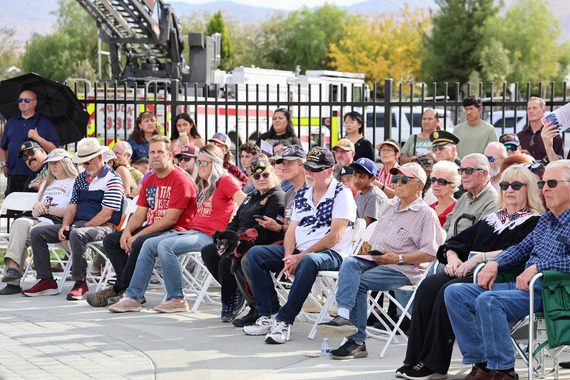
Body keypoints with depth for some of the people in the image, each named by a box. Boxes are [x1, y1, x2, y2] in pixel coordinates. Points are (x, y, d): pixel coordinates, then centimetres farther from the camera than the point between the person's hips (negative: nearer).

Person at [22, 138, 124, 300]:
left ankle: (80, 283, -30)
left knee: (77, 234, -41)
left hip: (103, 226, -8)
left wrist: (83, 227, -16)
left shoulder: (112, 180, -7)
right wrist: (65, 226, -3)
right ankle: (46, 281, -7)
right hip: (77, 224, 8)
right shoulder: (80, 179, 19)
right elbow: (72, 206, 16)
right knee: (37, 233, -3)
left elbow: (106, 214, -14)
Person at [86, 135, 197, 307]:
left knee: (140, 243, -34)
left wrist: (138, 235, -21)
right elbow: (139, 214, 12)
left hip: (175, 230, -9)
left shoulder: (181, 180, -12)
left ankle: (118, 290, -18)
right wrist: (127, 232, -11)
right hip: (152, 228, 9)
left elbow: (171, 219, -19)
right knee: (110, 240, -2)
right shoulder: (149, 181, 16)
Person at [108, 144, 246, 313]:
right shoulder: (203, 184, 23)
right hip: (192, 231, 9)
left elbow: (245, 204, -16)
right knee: (149, 244, -3)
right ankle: (133, 297, -7)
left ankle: (177, 299, -19)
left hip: (210, 236, -9)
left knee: (165, 246, -27)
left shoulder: (224, 180, -4)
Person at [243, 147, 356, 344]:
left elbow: (335, 236, -16)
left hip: (330, 254, -8)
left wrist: (300, 256, -19)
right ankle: (269, 314, -14)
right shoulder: (302, 194, 15)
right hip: (299, 252, 8)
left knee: (309, 261, -41)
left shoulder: (342, 194, -7)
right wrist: (288, 256, -9)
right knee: (255, 254, -7)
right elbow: (292, 229, 13)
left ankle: (284, 320, -35)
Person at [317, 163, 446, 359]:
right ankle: (344, 316, -36)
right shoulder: (390, 206, 22)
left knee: (359, 283, -25)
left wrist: (397, 258, -16)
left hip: (403, 269, -7)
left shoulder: (426, 214, -3)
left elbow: (430, 253, -12)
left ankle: (356, 341, -24)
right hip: (375, 260, 7)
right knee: (349, 264, -24)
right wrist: (370, 249, 7)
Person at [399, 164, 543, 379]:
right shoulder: (491, 219, 28)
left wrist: (479, 258, -17)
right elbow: (456, 242, 24)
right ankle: (415, 359, -25)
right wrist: (452, 257, 2)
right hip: (469, 272, 7)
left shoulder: (533, 222, 5)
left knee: (450, 291, -32)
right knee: (428, 287, -22)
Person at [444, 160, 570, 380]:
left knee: (488, 300, -33)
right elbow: (522, 248, 29)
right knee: (455, 292, -3)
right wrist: (495, 263, 12)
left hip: (548, 291, -10)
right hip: (522, 286, 10)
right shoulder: (546, 220, 23)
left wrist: (538, 267, -21)